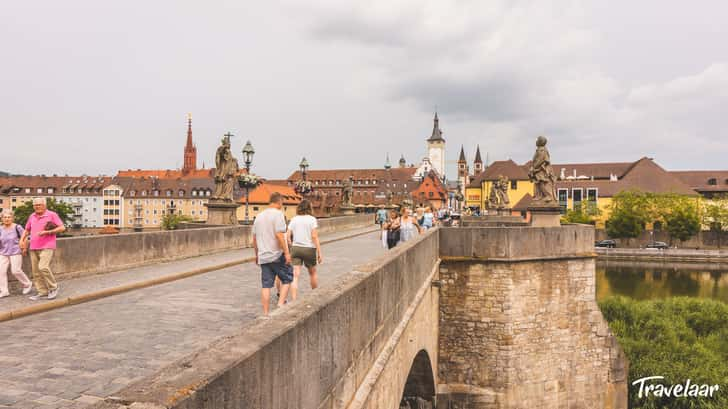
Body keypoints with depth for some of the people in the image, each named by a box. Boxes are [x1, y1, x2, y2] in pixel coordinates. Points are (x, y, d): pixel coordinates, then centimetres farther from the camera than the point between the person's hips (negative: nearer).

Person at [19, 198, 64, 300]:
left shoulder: (52, 215, -3)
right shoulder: (32, 216, 14)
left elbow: (62, 228, -8)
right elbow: (27, 230, 27)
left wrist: (47, 232, -16)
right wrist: (22, 240, 12)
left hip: (47, 247, -6)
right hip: (33, 248, 6)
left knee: (43, 267, -20)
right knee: (36, 271, 5)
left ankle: (53, 288, -4)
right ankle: (42, 292, 13)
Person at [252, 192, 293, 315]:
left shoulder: (259, 216, 14)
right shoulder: (278, 214, -9)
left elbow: (254, 238, 18)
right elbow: (279, 235, -19)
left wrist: (257, 255, 26)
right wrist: (286, 252, -16)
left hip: (263, 256, 6)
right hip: (277, 255, -6)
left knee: (266, 285, 6)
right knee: (287, 279, 11)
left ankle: (266, 313, 8)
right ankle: (280, 304, -1)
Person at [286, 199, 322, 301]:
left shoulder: (293, 219, 6)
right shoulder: (312, 219, -5)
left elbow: (288, 237, 1)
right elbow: (314, 237, -11)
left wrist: (292, 247, 13)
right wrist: (319, 253, -10)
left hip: (295, 248, 2)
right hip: (309, 249, -2)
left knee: (295, 276, -2)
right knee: (312, 273, 20)